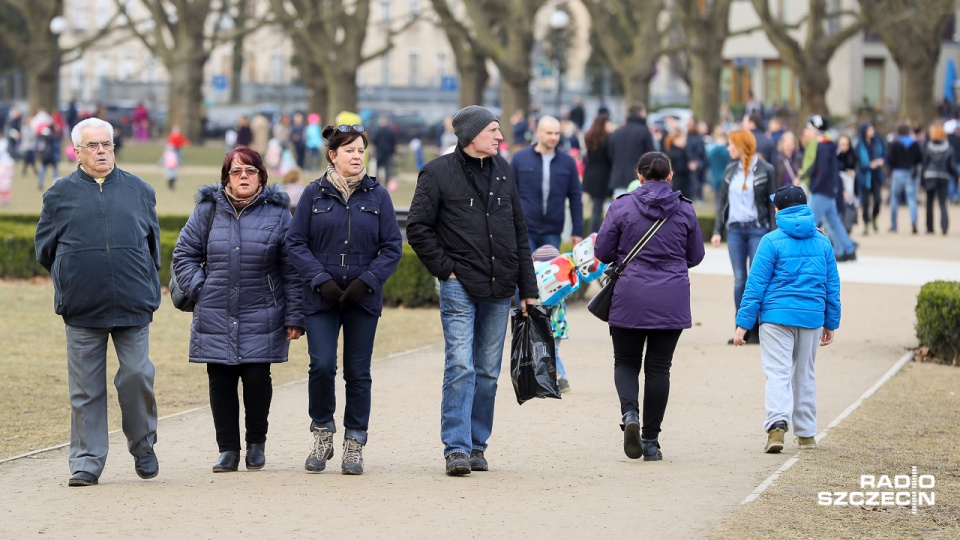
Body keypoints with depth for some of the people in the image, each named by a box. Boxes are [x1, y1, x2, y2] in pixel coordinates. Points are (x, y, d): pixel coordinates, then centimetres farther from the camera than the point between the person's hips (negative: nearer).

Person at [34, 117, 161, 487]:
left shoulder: (139, 191, 10)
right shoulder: (60, 194, 6)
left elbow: (153, 244, 19)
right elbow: (45, 248, 14)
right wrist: (71, 280, 12)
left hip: (133, 306, 1)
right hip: (82, 310, -1)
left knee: (137, 376, -2)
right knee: (85, 388, 1)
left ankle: (142, 446, 19)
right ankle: (86, 461, 7)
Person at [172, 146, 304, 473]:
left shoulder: (277, 213, 2)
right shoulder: (208, 210, 5)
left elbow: (292, 270, 2)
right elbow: (184, 254, 13)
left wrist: (294, 317, -1)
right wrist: (199, 289, -1)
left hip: (261, 319, -2)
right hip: (215, 319, 2)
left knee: (257, 378, -5)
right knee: (221, 382, 2)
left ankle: (256, 443, 16)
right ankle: (228, 450, 11)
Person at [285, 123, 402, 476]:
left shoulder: (377, 195, 5)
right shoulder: (315, 193, 4)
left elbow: (392, 247, 4)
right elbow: (296, 242, 2)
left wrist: (367, 280, -10)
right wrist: (320, 280, -11)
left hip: (362, 300, 1)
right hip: (321, 299, -1)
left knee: (358, 373, 2)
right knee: (322, 366, -12)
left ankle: (354, 445, 12)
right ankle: (322, 433, 10)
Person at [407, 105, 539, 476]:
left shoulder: (503, 171, 13)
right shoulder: (439, 173, -2)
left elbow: (519, 232, 16)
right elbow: (418, 228, -3)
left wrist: (528, 289, 13)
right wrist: (445, 268, -9)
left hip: (499, 290, 5)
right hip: (460, 287, -5)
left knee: (488, 372, 7)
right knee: (460, 367, -12)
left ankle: (477, 445, 15)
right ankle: (457, 449, -12)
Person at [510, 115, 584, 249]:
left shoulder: (568, 162, 5)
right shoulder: (520, 158, 2)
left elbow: (575, 197, 8)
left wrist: (577, 231, 4)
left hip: (552, 232, 1)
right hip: (524, 231, -1)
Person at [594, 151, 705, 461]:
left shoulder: (622, 207, -4)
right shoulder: (685, 210, 1)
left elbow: (603, 252, -1)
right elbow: (695, 256, 10)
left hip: (629, 301, -1)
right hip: (671, 302, 1)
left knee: (626, 362, 13)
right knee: (658, 367, 8)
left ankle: (629, 413, -15)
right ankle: (651, 441, 8)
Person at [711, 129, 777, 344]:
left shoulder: (765, 170, -2)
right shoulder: (731, 170, 12)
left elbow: (773, 204, -2)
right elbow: (724, 202, 16)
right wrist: (718, 230, 9)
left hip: (757, 229, -4)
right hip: (735, 229, 4)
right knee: (739, 280, 3)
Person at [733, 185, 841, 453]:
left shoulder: (772, 241, -6)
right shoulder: (822, 241, 8)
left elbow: (756, 285, -7)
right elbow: (832, 286, 13)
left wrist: (743, 323, -5)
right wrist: (831, 323, 21)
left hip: (777, 315, -4)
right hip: (812, 317, 4)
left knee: (777, 372, -7)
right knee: (805, 374, 15)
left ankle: (777, 423, -28)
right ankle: (806, 433, 20)